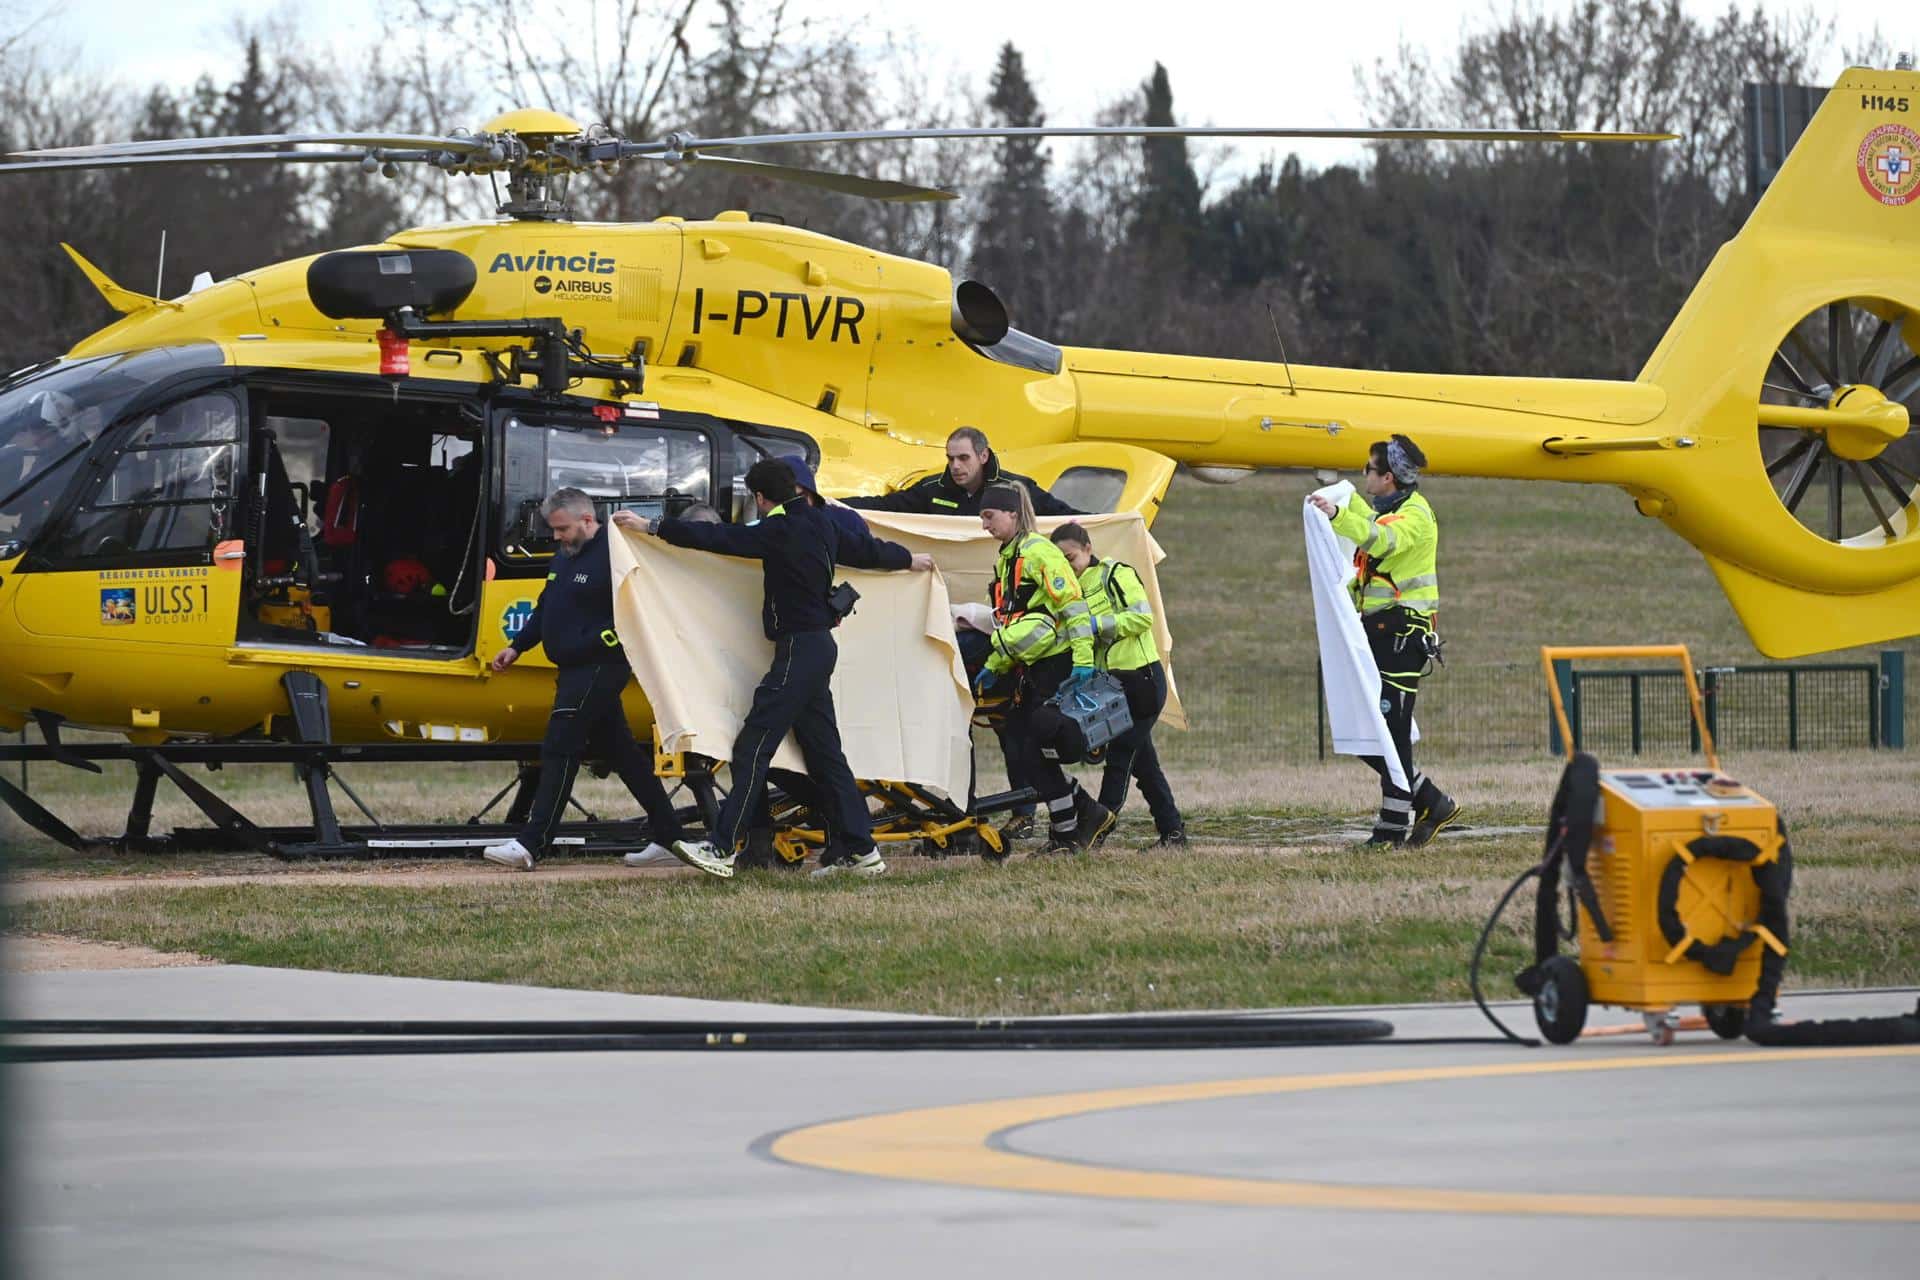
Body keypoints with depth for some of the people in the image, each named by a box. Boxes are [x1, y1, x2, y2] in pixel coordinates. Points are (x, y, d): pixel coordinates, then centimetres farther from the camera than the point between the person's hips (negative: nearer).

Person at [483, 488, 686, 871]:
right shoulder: (565, 557, 16)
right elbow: (545, 608, 25)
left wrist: (602, 640, -23)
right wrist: (517, 646, 19)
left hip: (600, 667, -10)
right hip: (575, 669, 10)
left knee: (559, 749, -13)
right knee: (619, 750, 13)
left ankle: (531, 844, -16)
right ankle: (666, 832, 19)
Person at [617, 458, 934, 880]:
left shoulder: (779, 532, -13)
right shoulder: (821, 526, 12)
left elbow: (718, 539, -18)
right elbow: (868, 549, 28)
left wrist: (651, 527, -15)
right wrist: (911, 559, 47)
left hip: (799, 650, -9)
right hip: (820, 645, 9)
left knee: (753, 746, -12)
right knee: (824, 753, 14)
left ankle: (722, 849, -17)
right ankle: (860, 850, 16)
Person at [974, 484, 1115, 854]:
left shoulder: (1038, 552, -12)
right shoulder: (1006, 559, 18)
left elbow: (1072, 604, -18)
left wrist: (1083, 660, -22)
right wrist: (994, 667, 22)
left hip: (1059, 665, -10)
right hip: (1032, 669, 10)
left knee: (1037, 752, -7)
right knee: (1019, 750, 5)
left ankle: (1065, 834, 4)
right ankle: (1090, 813, 14)